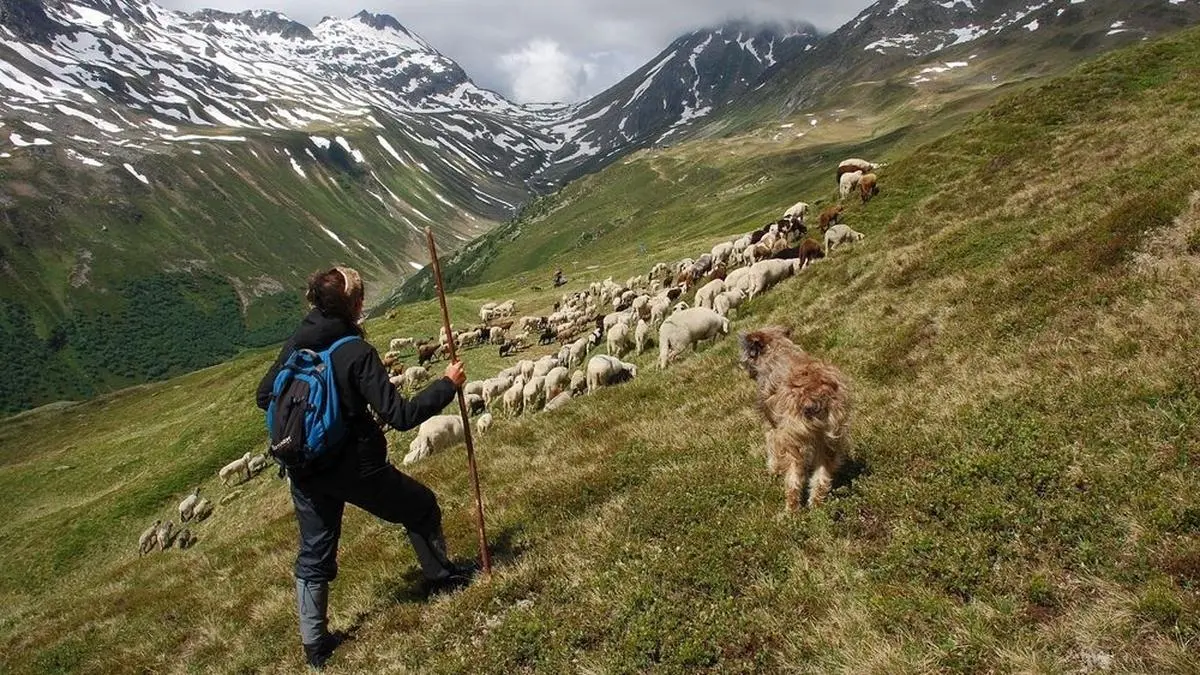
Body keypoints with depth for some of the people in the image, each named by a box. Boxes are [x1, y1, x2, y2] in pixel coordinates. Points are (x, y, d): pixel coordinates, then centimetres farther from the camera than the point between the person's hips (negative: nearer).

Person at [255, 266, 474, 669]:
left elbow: (264, 398, 8)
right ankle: (441, 577, 37)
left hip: (306, 472, 6)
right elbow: (399, 416, -23)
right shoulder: (356, 353, -21)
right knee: (421, 507, 19)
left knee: (314, 556, 20)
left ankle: (314, 645, 30)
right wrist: (447, 385, -15)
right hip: (355, 467, -6)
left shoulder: (296, 344, -3)